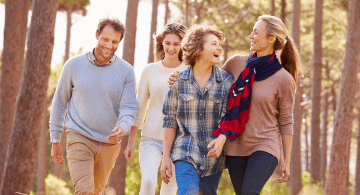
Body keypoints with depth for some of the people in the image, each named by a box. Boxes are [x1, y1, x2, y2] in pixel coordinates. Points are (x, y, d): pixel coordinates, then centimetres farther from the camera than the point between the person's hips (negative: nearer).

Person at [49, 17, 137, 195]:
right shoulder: (74, 65, -1)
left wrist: (123, 127, -29)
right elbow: (59, 103, 8)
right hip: (79, 138, -2)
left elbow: (129, 107, -5)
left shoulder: (126, 71, -1)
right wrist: (55, 141, 8)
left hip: (109, 142, 2)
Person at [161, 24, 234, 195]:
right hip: (185, 155, -1)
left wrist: (221, 140, -24)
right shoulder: (179, 81, 1)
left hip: (213, 156, 2)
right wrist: (166, 157, 2)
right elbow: (170, 120, 4)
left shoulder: (226, 81, 2)